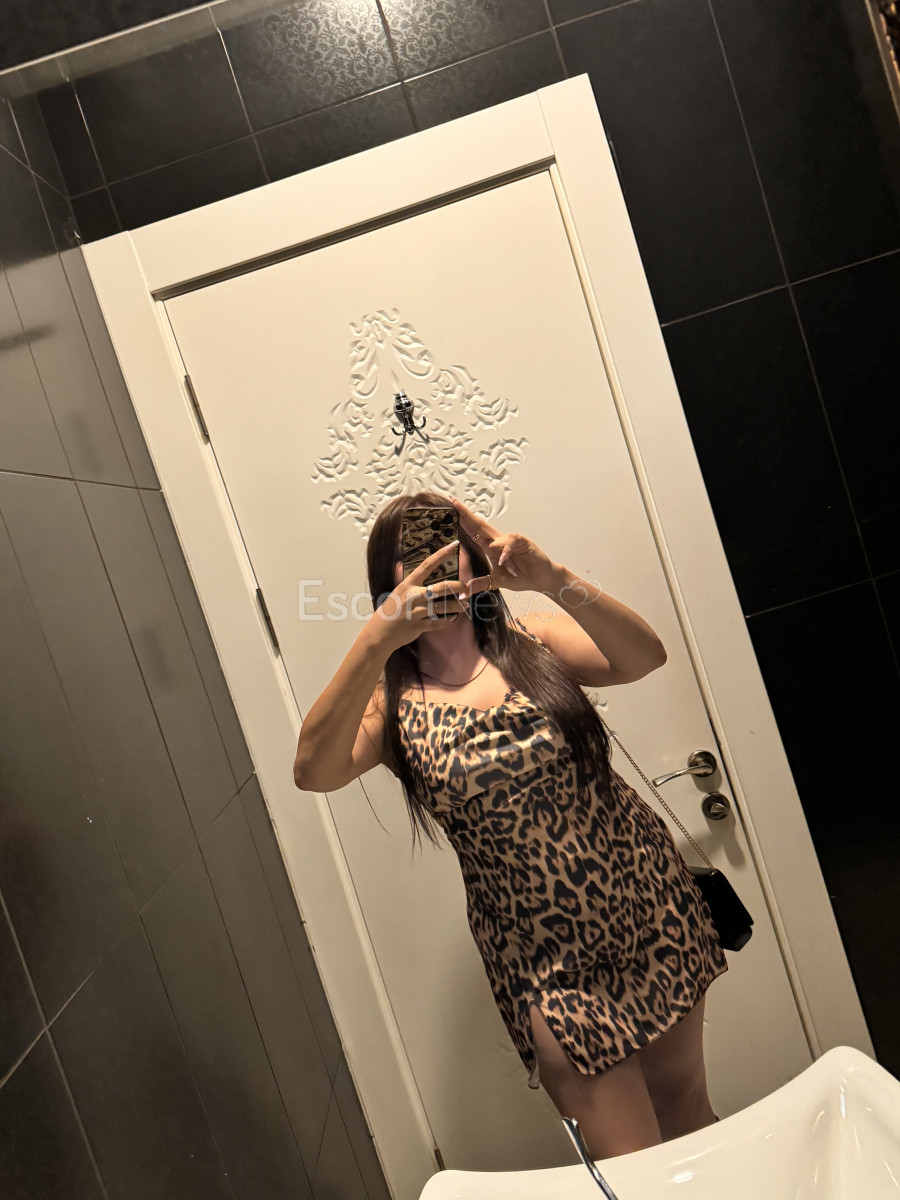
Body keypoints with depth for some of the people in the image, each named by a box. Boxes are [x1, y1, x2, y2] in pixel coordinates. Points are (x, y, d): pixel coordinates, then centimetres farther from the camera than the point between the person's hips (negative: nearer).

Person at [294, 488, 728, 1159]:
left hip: (646, 899, 2)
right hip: (543, 955, -1)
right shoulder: (392, 700, -6)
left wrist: (553, 579, -34)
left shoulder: (531, 642, -3)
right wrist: (375, 640, -34)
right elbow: (314, 771, -25)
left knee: (685, 1108, 21)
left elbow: (644, 657, -19)